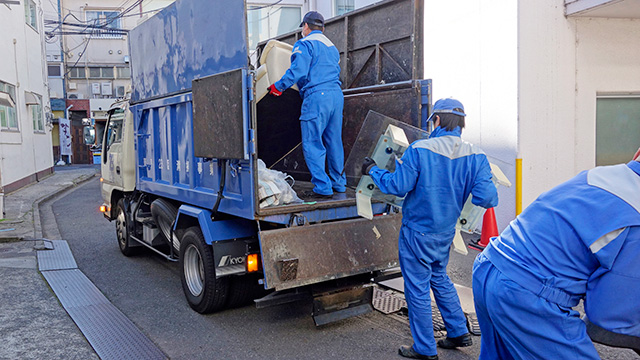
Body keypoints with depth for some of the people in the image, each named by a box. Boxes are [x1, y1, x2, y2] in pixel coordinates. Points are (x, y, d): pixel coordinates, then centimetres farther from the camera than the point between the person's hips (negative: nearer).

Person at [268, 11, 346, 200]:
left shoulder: (305, 44, -2)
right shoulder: (332, 46, 23)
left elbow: (297, 71, -14)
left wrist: (278, 86, -3)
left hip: (317, 96, -8)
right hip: (337, 95, 8)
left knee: (312, 144, -4)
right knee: (334, 142, 14)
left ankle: (322, 188, -7)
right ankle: (339, 183, 21)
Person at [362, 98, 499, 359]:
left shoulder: (419, 149, -18)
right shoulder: (475, 156, -6)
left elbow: (397, 186, -17)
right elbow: (486, 198, -12)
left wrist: (373, 170, 0)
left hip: (417, 232, -5)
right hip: (446, 232, 6)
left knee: (417, 288, 7)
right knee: (439, 278, 27)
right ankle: (459, 332, 34)